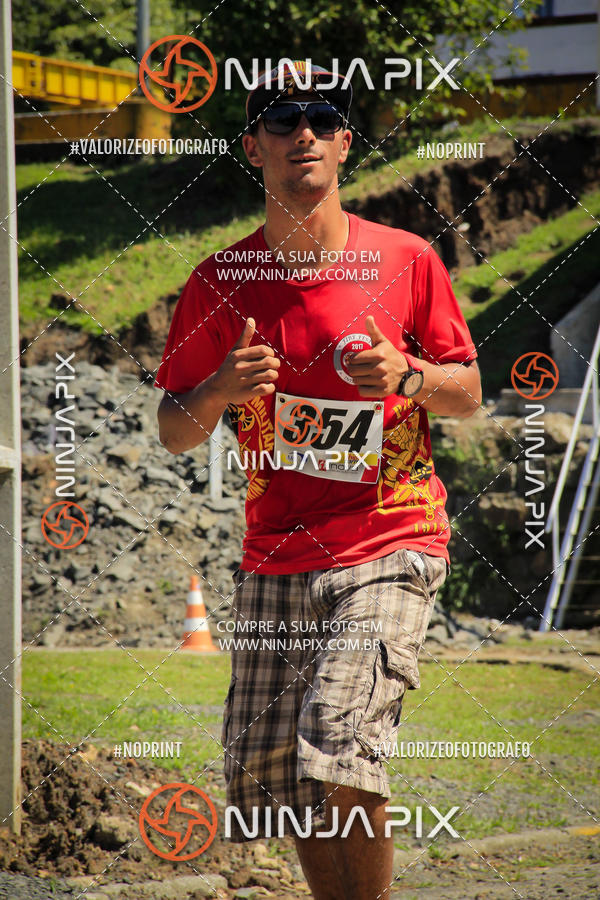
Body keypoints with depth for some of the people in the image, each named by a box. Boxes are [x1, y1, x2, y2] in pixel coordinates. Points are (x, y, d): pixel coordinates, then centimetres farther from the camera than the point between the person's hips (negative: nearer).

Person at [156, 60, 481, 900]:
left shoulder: (407, 260, -1)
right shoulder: (220, 282, 3)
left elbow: (468, 392, 8)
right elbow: (172, 433, 8)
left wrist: (407, 376, -13)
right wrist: (219, 391, -14)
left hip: (390, 546, -3)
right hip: (275, 560, 4)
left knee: (337, 743, -21)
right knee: (261, 770, 5)